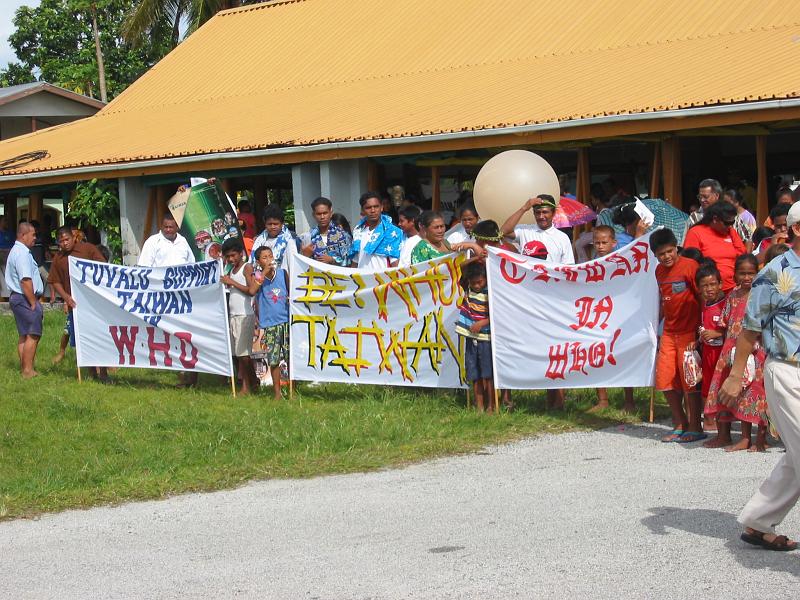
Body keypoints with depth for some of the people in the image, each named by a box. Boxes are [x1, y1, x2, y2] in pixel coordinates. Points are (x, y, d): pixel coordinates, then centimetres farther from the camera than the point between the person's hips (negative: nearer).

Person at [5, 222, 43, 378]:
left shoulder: (16, 251, 18)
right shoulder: (22, 253, -17)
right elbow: (25, 281, -24)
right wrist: (34, 303, -20)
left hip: (17, 297, 11)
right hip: (25, 299, -11)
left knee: (24, 335, 14)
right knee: (32, 335, -9)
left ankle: (24, 368, 18)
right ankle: (28, 370, -9)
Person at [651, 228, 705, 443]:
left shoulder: (689, 266, -12)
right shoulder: (660, 271, 9)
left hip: (689, 332, -7)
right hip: (669, 332, 7)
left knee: (689, 379, -3)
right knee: (665, 380, 6)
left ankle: (694, 427, 7)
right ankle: (679, 425, 18)